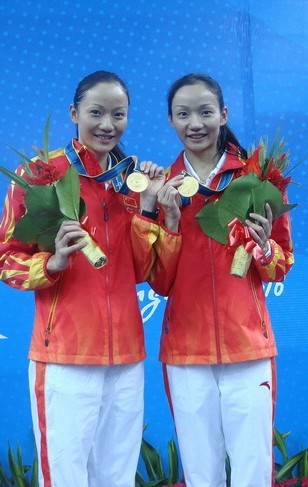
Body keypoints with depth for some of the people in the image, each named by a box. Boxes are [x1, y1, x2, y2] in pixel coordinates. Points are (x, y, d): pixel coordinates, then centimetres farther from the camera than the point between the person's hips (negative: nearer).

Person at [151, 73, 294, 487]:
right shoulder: (162, 186, 6)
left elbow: (282, 266, 8)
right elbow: (159, 283, 2)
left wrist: (263, 247, -13)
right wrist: (170, 220, -12)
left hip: (248, 344, -1)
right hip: (185, 348, 1)